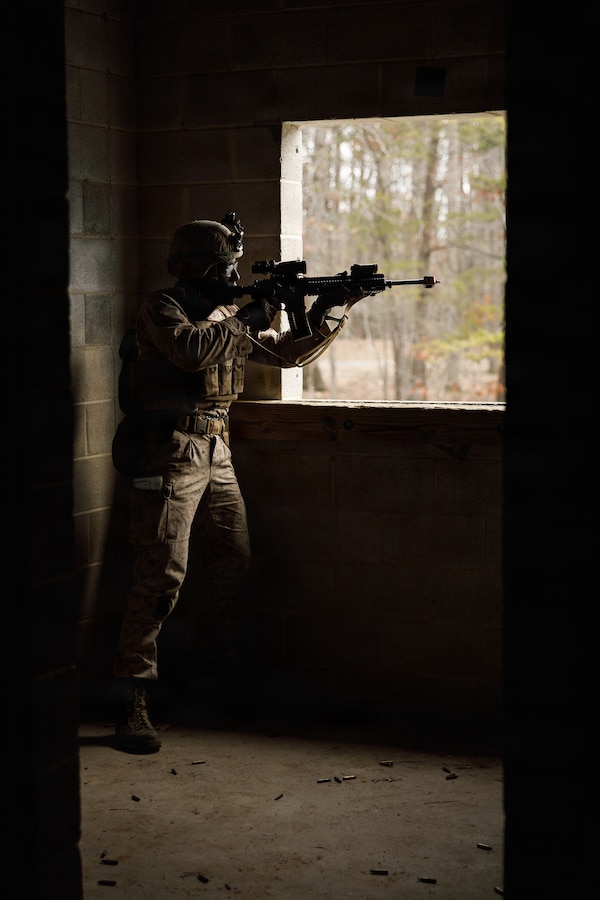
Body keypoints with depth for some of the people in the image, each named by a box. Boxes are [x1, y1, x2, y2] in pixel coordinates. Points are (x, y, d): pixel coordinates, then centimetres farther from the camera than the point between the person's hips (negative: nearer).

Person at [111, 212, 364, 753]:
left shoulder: (228, 314, 15)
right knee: (161, 577, -12)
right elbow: (190, 349, -27)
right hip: (169, 457, -8)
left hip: (215, 456, 8)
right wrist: (248, 321, -16)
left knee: (236, 567, 10)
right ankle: (132, 704, -8)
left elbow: (290, 353, 21)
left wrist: (328, 313, 9)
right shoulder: (162, 307, -7)